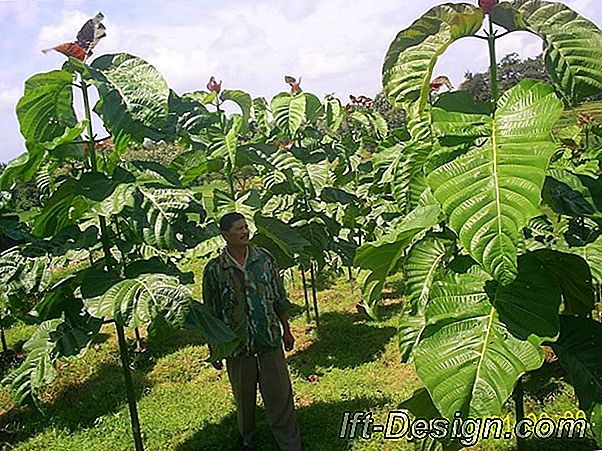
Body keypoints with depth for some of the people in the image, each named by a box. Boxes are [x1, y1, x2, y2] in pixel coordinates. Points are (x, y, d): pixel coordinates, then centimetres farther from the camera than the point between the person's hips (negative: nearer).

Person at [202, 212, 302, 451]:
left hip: (270, 340, 1)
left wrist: (286, 330, 10)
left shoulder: (264, 258, -3)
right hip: (238, 345, -1)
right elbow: (211, 313, -1)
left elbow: (279, 298, 6)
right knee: (244, 398, 16)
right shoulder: (214, 270, -9)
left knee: (280, 394, 6)